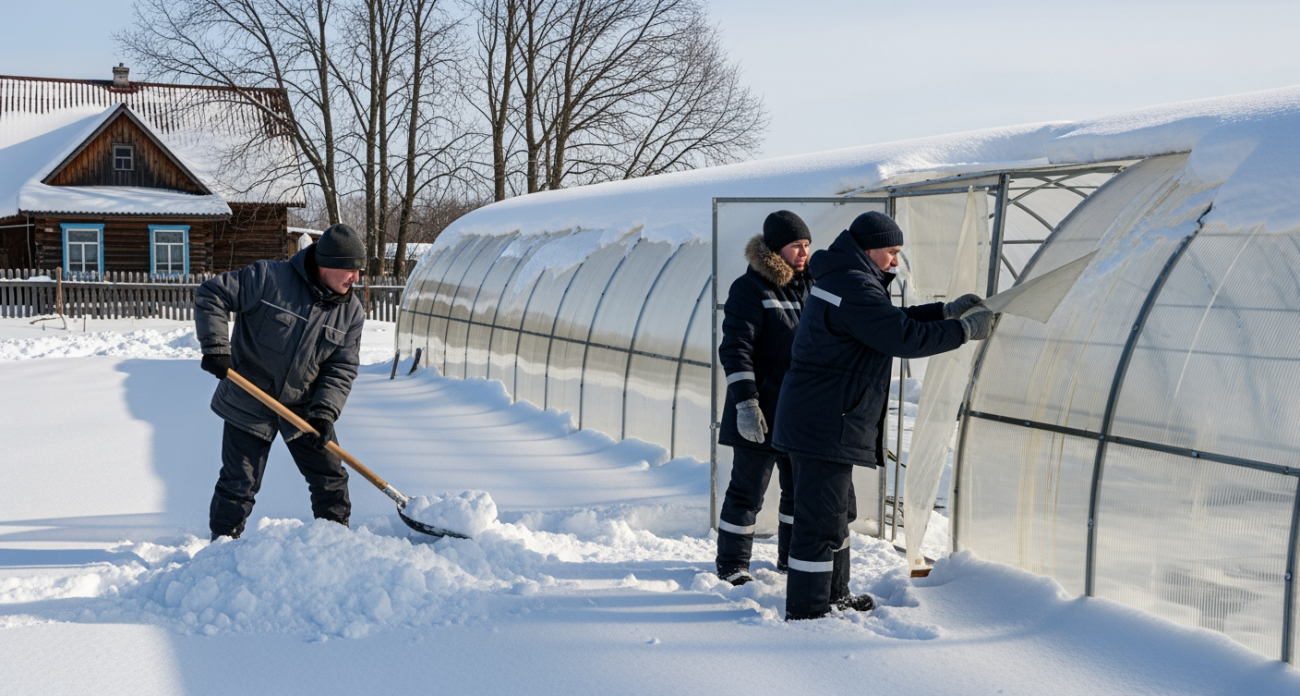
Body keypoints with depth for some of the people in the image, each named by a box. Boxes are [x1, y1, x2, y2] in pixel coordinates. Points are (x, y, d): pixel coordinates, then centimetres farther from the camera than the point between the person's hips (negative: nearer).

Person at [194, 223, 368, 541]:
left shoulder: (351, 311, -5)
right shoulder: (268, 277, -18)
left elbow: (342, 369, -5)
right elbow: (210, 296, -14)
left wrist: (324, 413, -18)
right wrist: (216, 348, -21)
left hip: (304, 409, 4)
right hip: (249, 405, -4)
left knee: (330, 479, 8)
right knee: (239, 484, 4)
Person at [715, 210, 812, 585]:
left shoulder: (807, 286, 11)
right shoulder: (749, 289, -11)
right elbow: (735, 348, -16)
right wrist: (746, 403, -22)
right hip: (762, 414, -7)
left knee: (802, 488, 15)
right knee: (748, 490, 1)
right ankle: (731, 564, 15)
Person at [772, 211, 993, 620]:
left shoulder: (841, 279, 16)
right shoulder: (854, 288, -19)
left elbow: (890, 322, 23)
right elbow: (905, 338, -22)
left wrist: (945, 310, 18)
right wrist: (966, 330, -11)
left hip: (816, 421, 12)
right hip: (825, 427, -12)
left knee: (838, 511, 22)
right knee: (822, 521, -6)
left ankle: (834, 595, 35)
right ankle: (806, 613, 0)